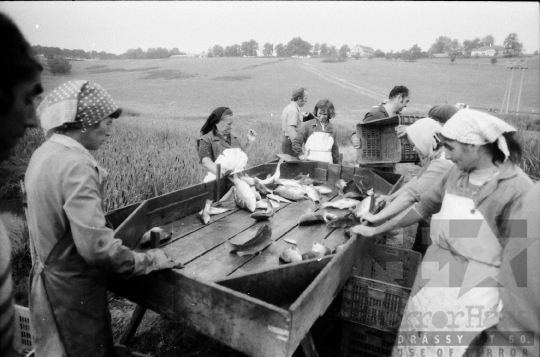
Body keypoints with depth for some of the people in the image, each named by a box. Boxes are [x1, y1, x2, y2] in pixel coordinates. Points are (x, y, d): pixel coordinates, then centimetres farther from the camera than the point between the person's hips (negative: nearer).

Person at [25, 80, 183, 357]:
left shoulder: (44, 153, 2)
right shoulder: (75, 165, -27)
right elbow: (96, 245, -32)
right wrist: (148, 261, -19)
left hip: (50, 278, 9)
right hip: (72, 289, -9)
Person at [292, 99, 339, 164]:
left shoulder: (331, 129, 14)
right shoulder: (308, 125, 4)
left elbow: (334, 149, 20)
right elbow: (296, 142, 2)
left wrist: (336, 165, 19)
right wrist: (300, 154, -11)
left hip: (327, 164, 3)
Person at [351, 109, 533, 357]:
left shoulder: (517, 189, -18)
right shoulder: (457, 173, 0)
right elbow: (424, 206, 10)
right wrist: (376, 230, 12)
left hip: (476, 288, -6)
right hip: (435, 273, 6)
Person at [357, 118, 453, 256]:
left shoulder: (441, 165, -28)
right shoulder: (435, 159, 3)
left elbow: (412, 193, -33)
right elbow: (416, 181, 12)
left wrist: (376, 217, -31)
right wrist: (391, 197, 3)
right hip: (428, 224, 9)